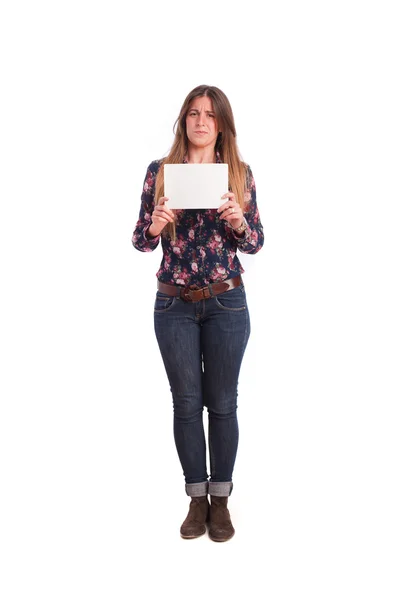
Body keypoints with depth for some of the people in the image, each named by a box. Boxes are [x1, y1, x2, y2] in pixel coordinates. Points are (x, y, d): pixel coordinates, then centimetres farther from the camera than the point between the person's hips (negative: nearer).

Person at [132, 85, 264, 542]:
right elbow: (141, 242, 3)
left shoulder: (240, 173, 2)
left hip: (226, 303, 0)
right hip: (174, 304, 0)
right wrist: (154, 227, -19)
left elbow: (255, 244, 3)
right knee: (186, 402, 8)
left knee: (222, 402, 7)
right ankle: (197, 498, 24)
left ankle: (221, 499, 23)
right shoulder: (160, 170, 2)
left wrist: (239, 221, -18)